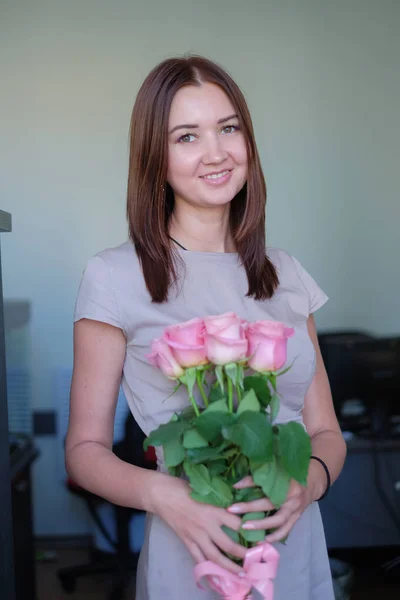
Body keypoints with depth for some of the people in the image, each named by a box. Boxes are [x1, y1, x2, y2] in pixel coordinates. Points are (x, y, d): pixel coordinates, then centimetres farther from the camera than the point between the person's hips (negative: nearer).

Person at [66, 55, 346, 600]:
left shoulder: (287, 277, 4)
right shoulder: (116, 278, -9)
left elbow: (326, 432, 7)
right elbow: (85, 447, -6)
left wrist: (308, 482, -14)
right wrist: (160, 493, -24)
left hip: (298, 550, 4)